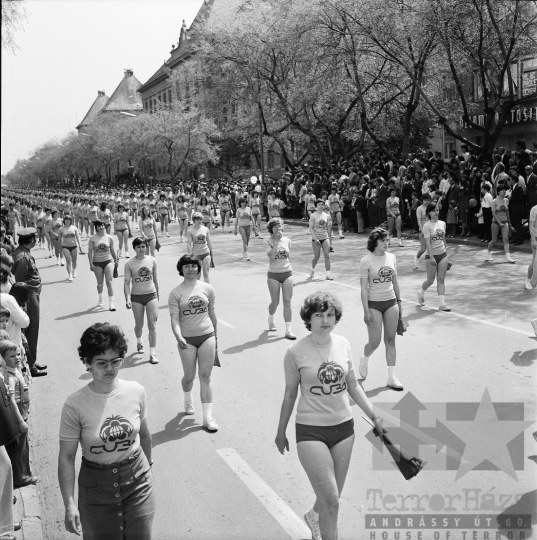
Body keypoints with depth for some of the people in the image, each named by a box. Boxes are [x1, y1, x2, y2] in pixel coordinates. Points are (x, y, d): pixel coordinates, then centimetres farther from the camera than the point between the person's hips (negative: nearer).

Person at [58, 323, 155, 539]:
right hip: (96, 485, -2)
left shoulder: (136, 391, -9)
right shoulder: (75, 405, -17)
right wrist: (69, 504, -18)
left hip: (138, 480, 2)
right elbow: (66, 457, -13)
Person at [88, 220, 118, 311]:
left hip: (108, 261, 0)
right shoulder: (93, 238, -5)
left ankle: (111, 303, -9)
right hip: (97, 263, 0)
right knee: (100, 283, 11)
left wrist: (115, 259, 20)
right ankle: (100, 299, 37)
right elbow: (90, 251, -4)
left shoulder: (109, 238, -1)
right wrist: (91, 264, -9)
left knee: (109, 282, -9)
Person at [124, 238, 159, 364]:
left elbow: (155, 279, 8)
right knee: (139, 325, 12)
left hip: (151, 295, 1)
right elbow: (127, 283, -7)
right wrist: (128, 299, -18)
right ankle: (139, 342, 45)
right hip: (137, 297, 0)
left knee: (152, 325, -6)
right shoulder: (129, 264, -6)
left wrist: (157, 295, 13)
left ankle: (152, 353, -4)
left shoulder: (152, 260, -1)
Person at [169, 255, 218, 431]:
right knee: (189, 376, 10)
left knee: (205, 377, 1)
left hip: (207, 336, 1)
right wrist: (179, 337, -28)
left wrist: (214, 336, 17)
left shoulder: (207, 288, 2)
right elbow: (175, 319, -11)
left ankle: (208, 417, 5)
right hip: (187, 339, -1)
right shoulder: (176, 293, -5)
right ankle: (188, 400, 45)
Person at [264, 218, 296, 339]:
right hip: (273, 275, -2)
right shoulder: (267, 241, -6)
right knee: (275, 302, 5)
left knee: (287, 302, -3)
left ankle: (288, 330, -1)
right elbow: (272, 256, -21)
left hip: (287, 273, 3)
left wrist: (290, 272, 14)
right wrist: (276, 240, -20)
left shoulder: (287, 240, 4)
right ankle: (271, 321, 38)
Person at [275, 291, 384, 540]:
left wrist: (374, 416, 11)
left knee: (332, 497, 18)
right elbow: (290, 394, 0)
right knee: (331, 501, -9)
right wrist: (281, 432, 8)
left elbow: (352, 385, 10)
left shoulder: (343, 344, -1)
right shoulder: (295, 352, -12)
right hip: (310, 431, -4)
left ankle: (313, 516, 51)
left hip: (344, 426, 4)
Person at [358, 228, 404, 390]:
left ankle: (392, 378, 11)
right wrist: (366, 311, -14)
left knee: (390, 340, 5)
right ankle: (364, 359, 33)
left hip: (391, 303, 5)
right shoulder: (366, 261, -11)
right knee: (375, 342, -1)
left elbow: (395, 281, 14)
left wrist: (399, 301, 13)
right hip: (374, 304, -4)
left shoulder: (391, 257, 4)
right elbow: (364, 287, -11)